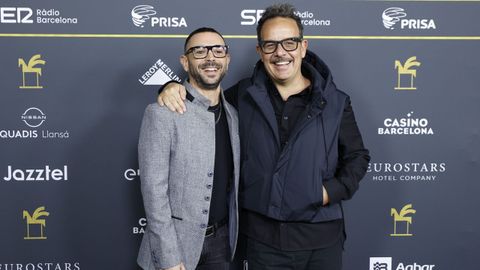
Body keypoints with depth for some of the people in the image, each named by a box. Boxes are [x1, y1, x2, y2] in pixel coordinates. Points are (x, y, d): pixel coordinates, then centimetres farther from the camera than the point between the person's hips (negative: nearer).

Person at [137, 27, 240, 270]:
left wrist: (231, 235, 7)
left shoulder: (232, 115, 6)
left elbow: (230, 183, 11)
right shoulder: (162, 113, -14)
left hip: (221, 240, 6)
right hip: (176, 242, -5)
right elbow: (154, 190, -17)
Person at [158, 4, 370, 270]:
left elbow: (357, 156, 7)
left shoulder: (335, 102, -1)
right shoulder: (244, 95, 1)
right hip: (264, 238, 1)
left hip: (322, 237, 0)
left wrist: (333, 190, -9)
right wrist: (174, 88, -6)